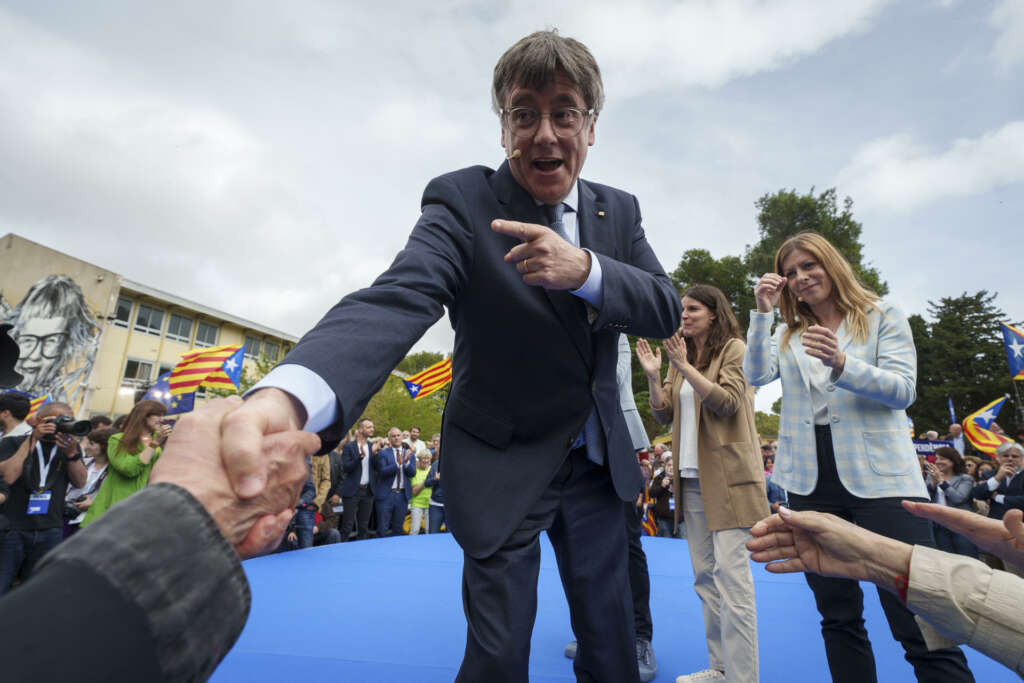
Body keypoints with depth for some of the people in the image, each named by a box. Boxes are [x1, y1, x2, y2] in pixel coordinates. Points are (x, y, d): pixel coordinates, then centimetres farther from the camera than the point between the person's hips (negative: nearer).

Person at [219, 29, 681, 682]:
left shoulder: (619, 210, 2)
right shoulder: (463, 200, -14)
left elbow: (667, 309, -7)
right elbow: (398, 299, -31)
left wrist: (586, 269, -28)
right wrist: (287, 394, -50)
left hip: (597, 463, 5)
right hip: (503, 469, -4)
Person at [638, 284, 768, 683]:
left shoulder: (734, 349, -2)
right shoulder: (681, 358, 15)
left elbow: (726, 402, -15)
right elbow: (664, 415, 10)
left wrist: (685, 366, -18)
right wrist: (653, 376, -3)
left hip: (727, 477, -6)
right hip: (691, 478, 7)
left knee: (731, 572, -6)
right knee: (704, 575, 11)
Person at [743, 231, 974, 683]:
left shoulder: (883, 317, 5)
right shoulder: (787, 335, 13)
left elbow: (903, 390, -7)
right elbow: (756, 375, -4)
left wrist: (841, 364, -25)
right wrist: (762, 312, -8)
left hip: (879, 477, -3)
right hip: (811, 482, 3)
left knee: (919, 625, -4)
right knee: (838, 616, 13)